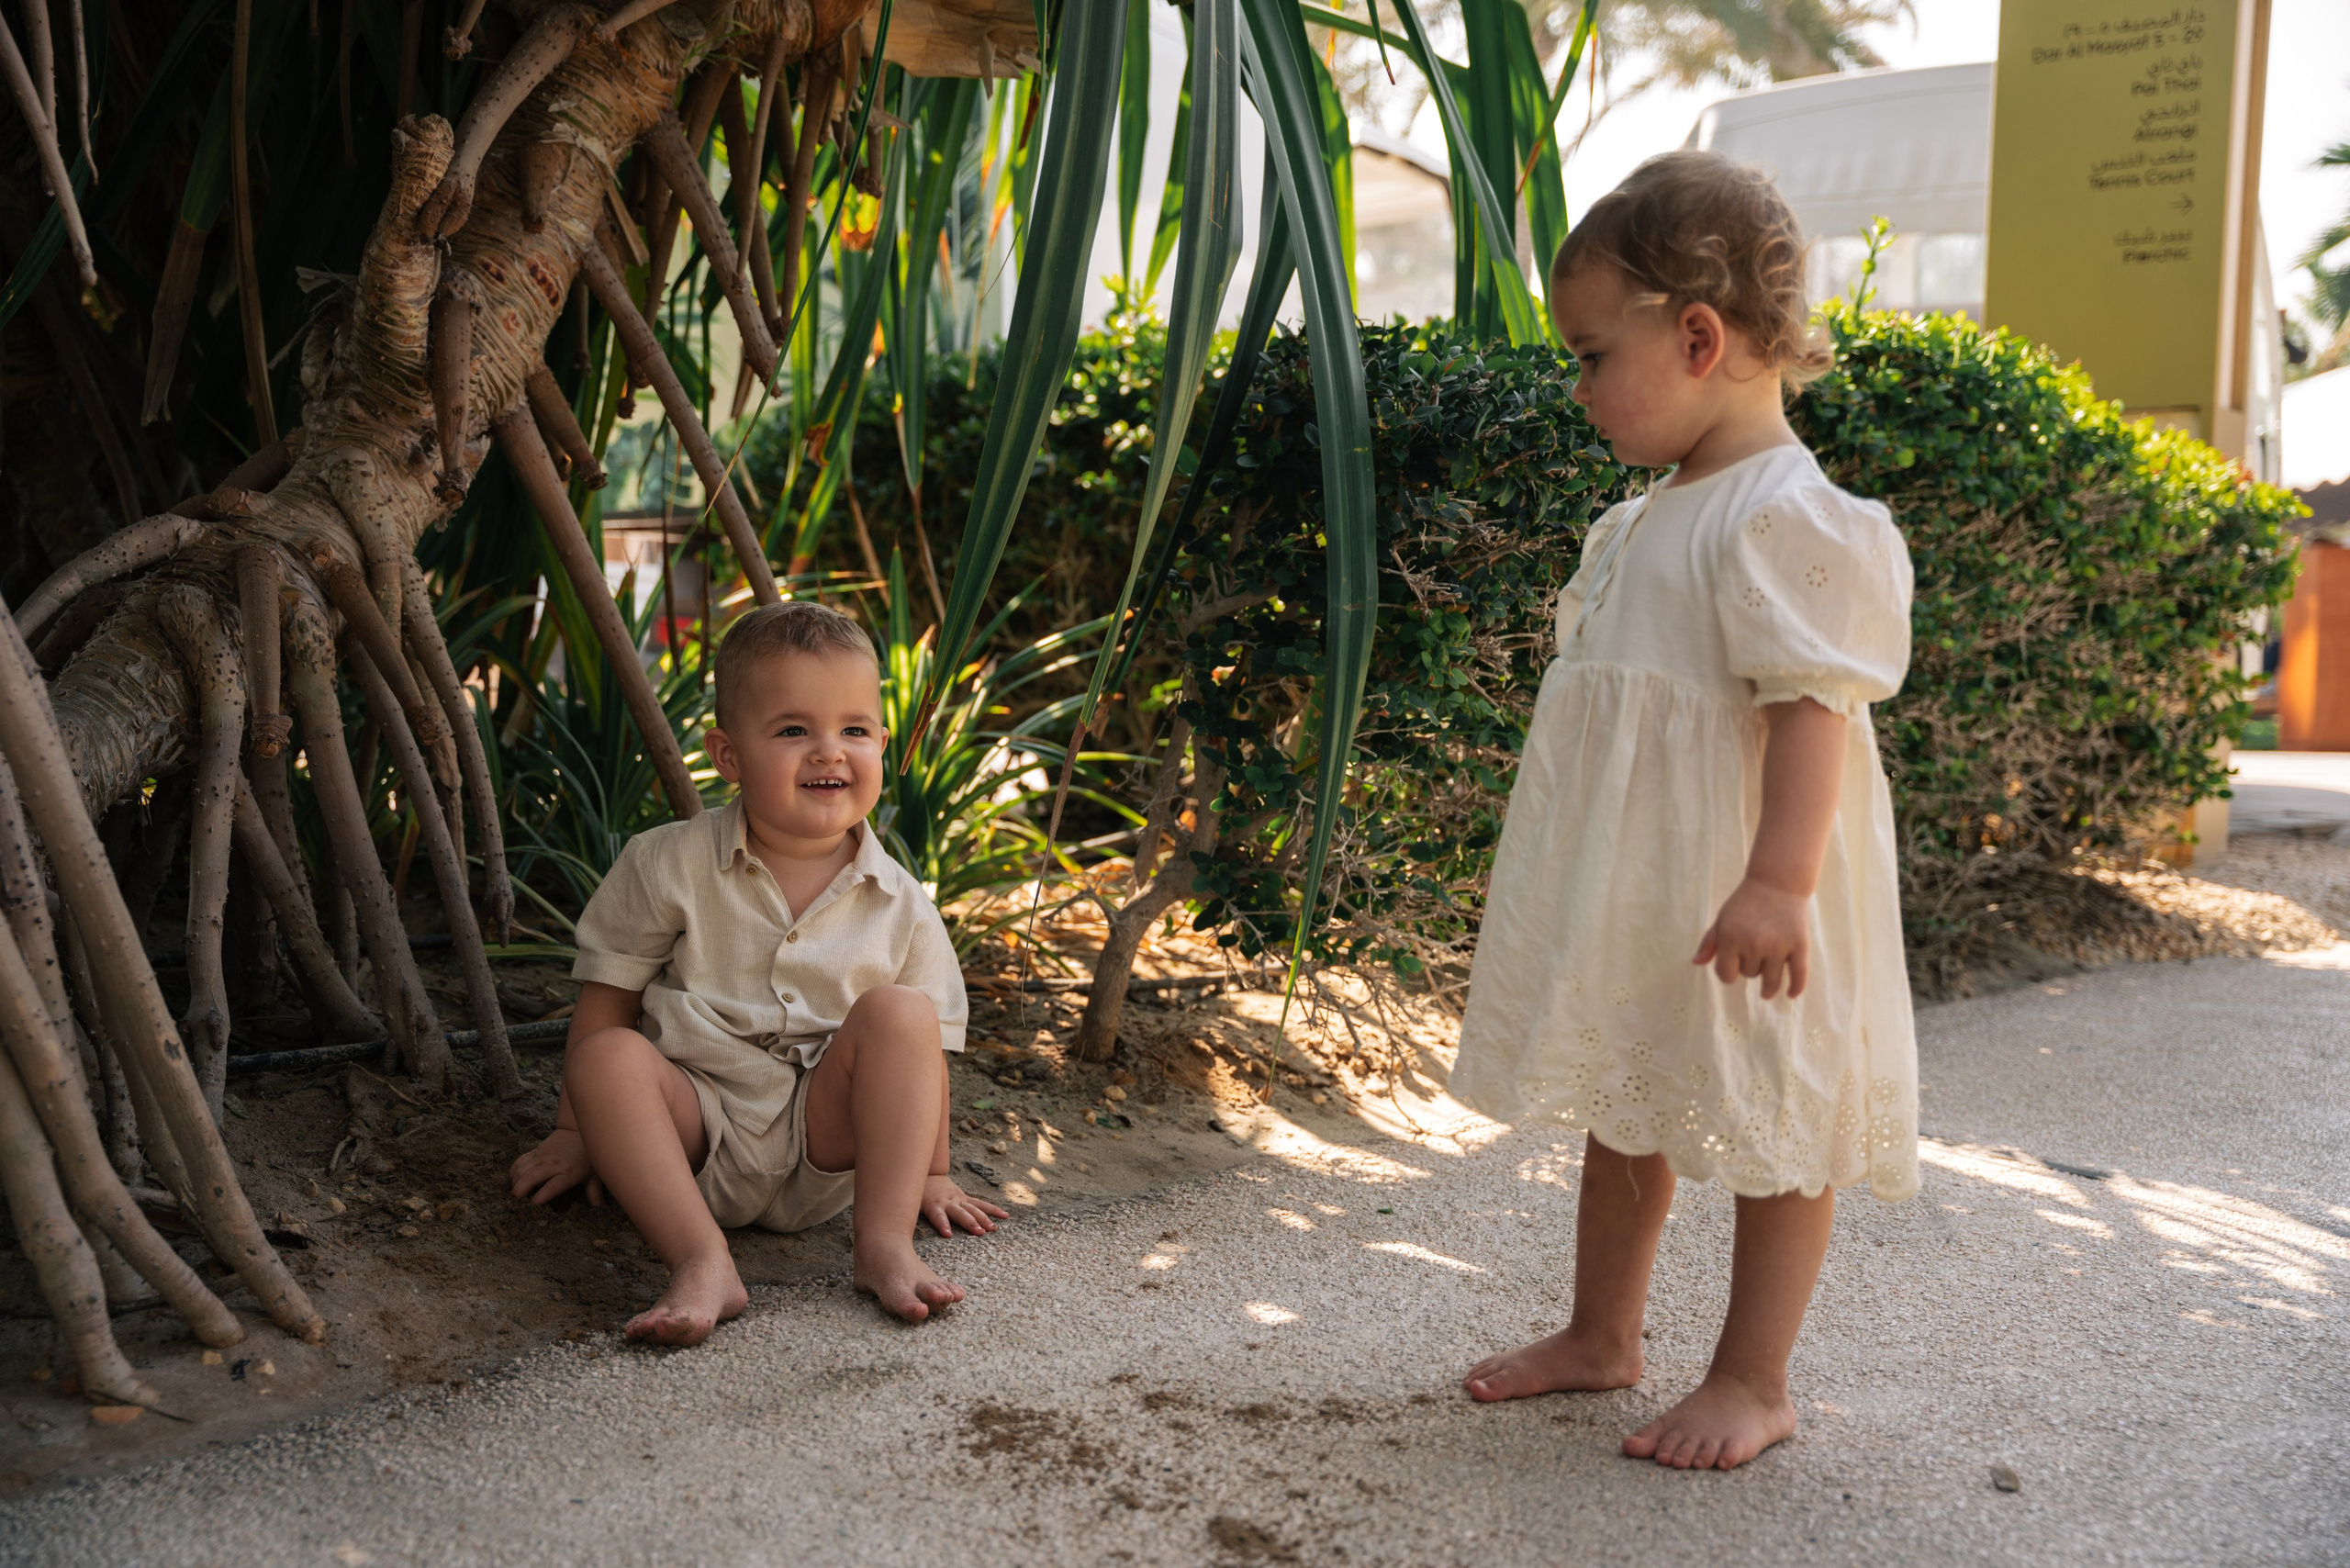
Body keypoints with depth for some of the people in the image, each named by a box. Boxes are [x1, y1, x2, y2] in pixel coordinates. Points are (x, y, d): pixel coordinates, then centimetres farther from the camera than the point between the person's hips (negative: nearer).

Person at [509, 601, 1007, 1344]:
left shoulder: (900, 907, 2)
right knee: (606, 1058, -28)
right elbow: (607, 1000, 4)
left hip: (827, 1142, 1)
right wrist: (576, 1133, 5)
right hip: (695, 1127, 0)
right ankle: (703, 1263, -39)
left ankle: (884, 1243, -28)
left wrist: (930, 1174, 8)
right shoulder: (668, 865, -1)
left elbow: (927, 1052, 9)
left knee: (897, 1012, -23)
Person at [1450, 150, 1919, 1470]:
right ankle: (1604, 1334, 35)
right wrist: (1588, 887, 23)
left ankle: (1754, 1381, 20)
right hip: (1628, 898, 10)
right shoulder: (1650, 518, 13)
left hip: (1733, 907, -10)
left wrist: (1780, 881, -30)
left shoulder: (1788, 519, -17)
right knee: (1622, 1113, 19)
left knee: (1767, 1128, 6)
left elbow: (1815, 706, -24)